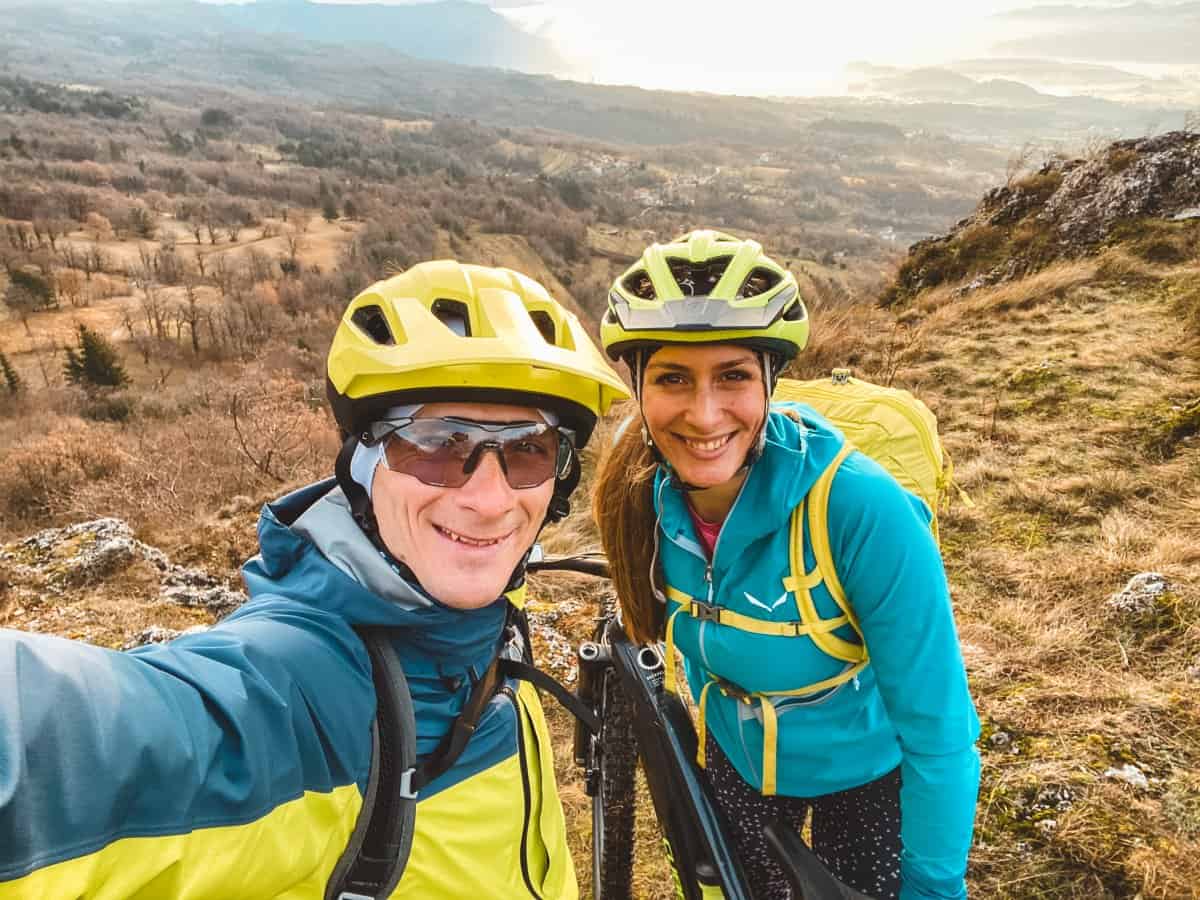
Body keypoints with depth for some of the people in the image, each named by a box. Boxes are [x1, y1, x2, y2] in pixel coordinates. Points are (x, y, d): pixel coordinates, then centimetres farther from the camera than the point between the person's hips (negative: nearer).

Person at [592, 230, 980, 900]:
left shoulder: (863, 510, -35)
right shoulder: (644, 499, -21)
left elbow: (939, 733, -24)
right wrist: (708, 722, 13)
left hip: (866, 772, -3)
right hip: (736, 757, 4)